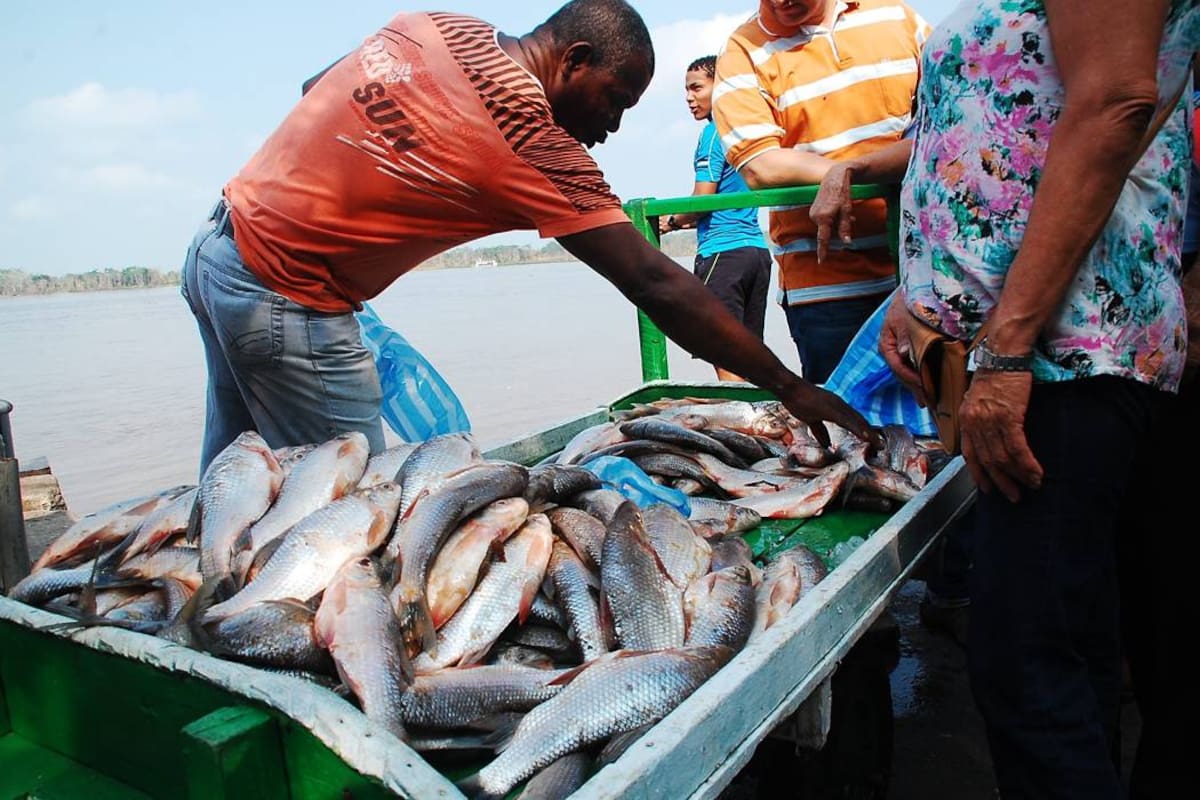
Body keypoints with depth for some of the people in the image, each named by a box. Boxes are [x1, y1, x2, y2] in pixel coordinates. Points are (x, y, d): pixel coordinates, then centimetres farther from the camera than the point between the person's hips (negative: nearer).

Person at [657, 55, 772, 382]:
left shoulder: (714, 133, -7)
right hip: (757, 247, 9)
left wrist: (672, 221, 6)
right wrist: (690, 220, 23)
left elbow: (703, 199, -12)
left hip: (723, 252, -9)